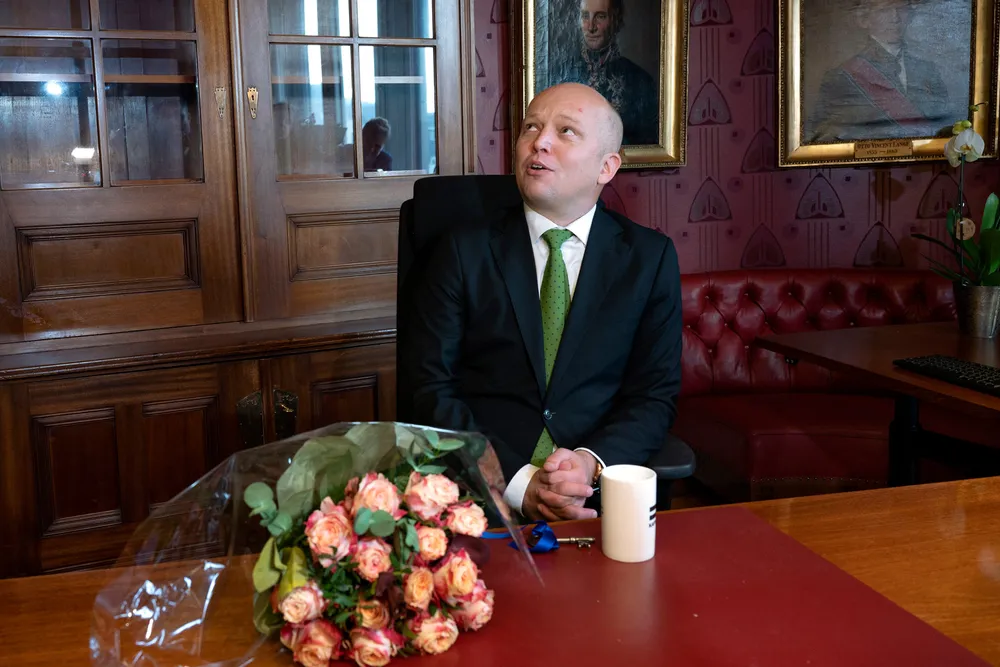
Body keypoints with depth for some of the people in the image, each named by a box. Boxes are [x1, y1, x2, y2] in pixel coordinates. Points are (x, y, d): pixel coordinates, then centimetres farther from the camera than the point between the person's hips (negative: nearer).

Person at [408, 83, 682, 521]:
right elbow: (431, 389, 0)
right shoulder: (465, 250, 5)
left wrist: (593, 462, -13)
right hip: (483, 491, -1)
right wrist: (516, 481, -13)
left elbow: (657, 395, 7)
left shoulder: (650, 257, 9)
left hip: (601, 485, 1)